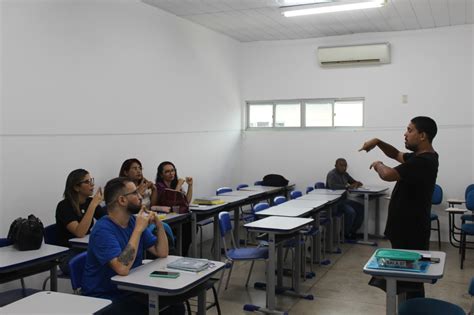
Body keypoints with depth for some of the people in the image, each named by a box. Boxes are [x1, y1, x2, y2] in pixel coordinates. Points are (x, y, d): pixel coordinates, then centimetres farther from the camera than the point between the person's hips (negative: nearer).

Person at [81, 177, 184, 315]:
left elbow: (162, 253, 6)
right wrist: (139, 229, -28)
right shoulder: (103, 230, -21)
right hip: (104, 298, -7)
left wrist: (159, 224, -9)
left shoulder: (134, 221, 3)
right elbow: (123, 268, -34)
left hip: (131, 290, 7)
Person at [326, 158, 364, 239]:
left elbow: (354, 182, 18)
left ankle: (352, 231, 5)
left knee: (361, 208, -5)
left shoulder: (345, 174, 11)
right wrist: (348, 186, -37)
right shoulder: (332, 174, -15)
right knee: (351, 212, -27)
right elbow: (332, 186, -33)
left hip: (344, 199, 9)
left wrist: (357, 183, -7)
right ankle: (345, 234, -8)